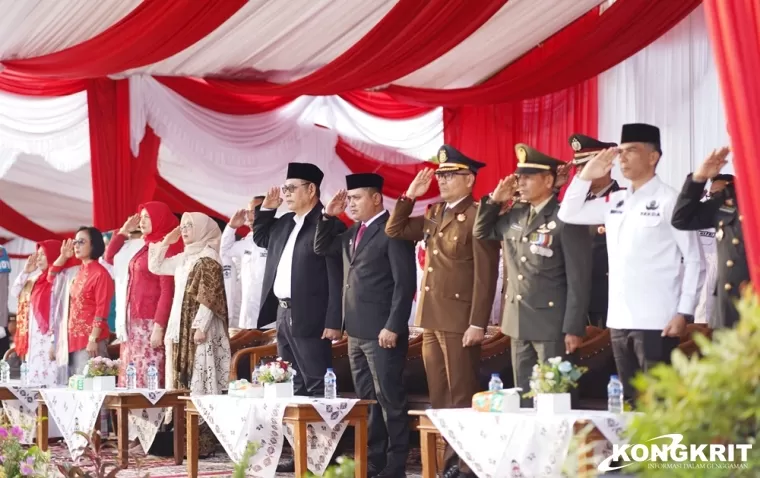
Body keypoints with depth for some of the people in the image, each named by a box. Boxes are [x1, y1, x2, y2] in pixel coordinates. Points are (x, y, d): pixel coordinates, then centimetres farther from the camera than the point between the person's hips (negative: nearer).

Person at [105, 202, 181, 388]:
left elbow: (167, 291, -15)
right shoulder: (142, 245, 15)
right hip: (133, 321, 8)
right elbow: (110, 257, 28)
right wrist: (124, 231, 17)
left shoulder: (166, 248, -8)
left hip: (151, 323, -8)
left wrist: (159, 327, -21)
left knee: (148, 380, -11)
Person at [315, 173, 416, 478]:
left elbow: (404, 283, -16)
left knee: (389, 400, -4)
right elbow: (321, 248, 26)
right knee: (366, 400, 11)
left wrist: (393, 327, -20)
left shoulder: (392, 230, -11)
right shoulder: (353, 233, 15)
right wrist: (329, 216, 10)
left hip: (381, 332, -9)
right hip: (356, 331, 9)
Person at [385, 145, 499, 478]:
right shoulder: (434, 213, 15)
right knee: (439, 398, 10)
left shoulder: (478, 216, -11)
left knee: (462, 397, -4)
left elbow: (486, 275, -15)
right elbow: (394, 230, 20)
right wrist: (410, 196, 7)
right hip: (432, 319, 8)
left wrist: (477, 324, -19)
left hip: (459, 320, -8)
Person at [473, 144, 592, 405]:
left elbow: (578, 278, -14)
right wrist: (494, 200, 6)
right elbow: (482, 233, 23)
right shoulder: (515, 215, 9)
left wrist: (573, 328, -17)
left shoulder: (566, 218, -13)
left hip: (552, 323, -7)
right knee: (523, 396, 11)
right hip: (519, 322, 7)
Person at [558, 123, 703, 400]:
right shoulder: (615, 202, 13)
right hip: (619, 321, 7)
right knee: (630, 402, 11)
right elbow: (567, 214, 18)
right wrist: (586, 175, 5)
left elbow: (694, 260, -6)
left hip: (656, 322, -6)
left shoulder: (669, 201, -5)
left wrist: (684, 312, -13)